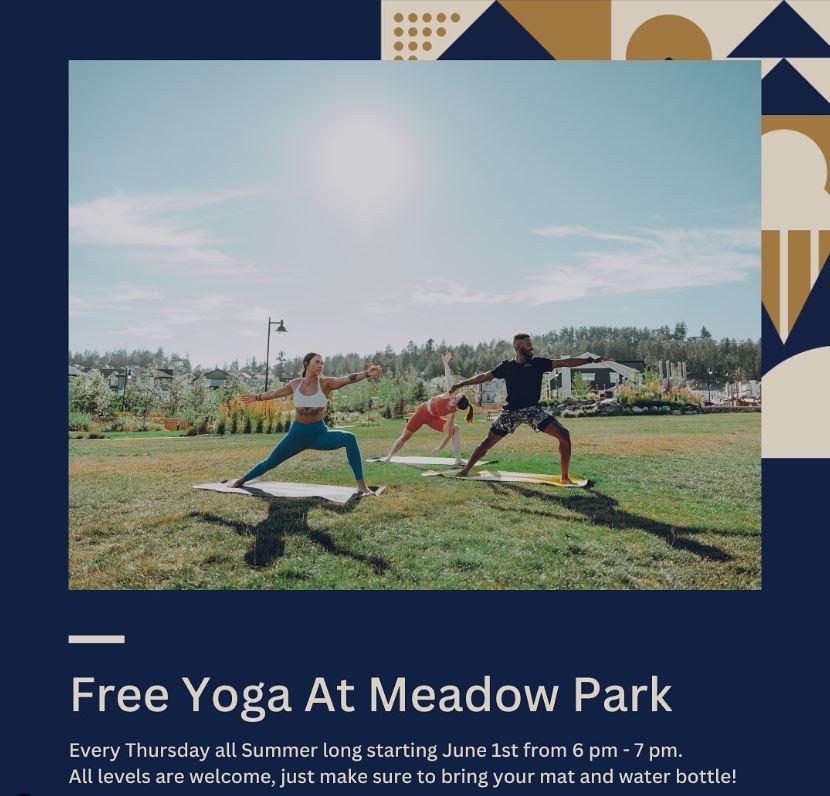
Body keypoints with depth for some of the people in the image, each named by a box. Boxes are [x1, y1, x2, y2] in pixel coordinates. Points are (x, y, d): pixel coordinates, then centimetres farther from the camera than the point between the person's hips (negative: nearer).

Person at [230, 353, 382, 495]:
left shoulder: (325, 383, -7)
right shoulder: (295, 384, 1)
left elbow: (347, 379, -25)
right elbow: (275, 393, 19)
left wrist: (367, 373, -41)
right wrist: (256, 397, 33)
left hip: (319, 433, -2)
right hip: (297, 433, 2)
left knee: (349, 438, -28)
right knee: (270, 462, 12)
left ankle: (361, 485, -24)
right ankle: (242, 479, 41)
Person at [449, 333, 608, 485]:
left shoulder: (538, 362, 1)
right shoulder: (507, 366, 3)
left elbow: (565, 362, -4)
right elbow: (484, 377, 12)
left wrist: (592, 360, -11)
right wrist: (460, 385, 12)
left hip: (533, 410, 0)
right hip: (511, 411, 1)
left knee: (564, 435, -16)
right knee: (489, 441, 4)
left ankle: (565, 477, -4)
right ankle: (465, 470, 19)